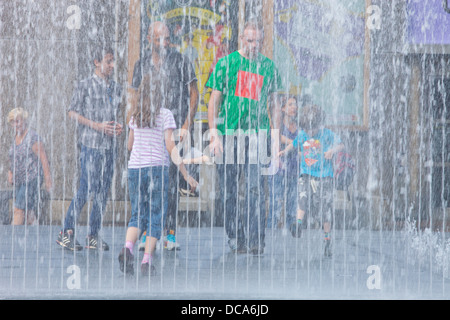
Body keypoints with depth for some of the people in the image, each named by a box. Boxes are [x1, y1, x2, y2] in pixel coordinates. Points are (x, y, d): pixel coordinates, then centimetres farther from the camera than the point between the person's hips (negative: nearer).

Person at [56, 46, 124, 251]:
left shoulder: (116, 88, 14)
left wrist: (118, 127, 2)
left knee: (103, 191, 5)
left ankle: (94, 235, 11)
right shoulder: (86, 86, -3)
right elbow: (72, 113, -4)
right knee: (87, 189, -10)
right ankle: (66, 232, -1)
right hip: (91, 143, -6)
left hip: (110, 145, 6)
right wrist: (97, 126, -13)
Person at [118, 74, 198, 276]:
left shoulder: (135, 115, 10)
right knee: (155, 215, 4)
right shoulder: (165, 115, -4)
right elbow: (170, 146, -9)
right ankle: (147, 261, -4)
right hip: (156, 168, -4)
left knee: (138, 214, 10)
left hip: (134, 168, 4)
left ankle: (128, 247, -17)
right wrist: (185, 174, -8)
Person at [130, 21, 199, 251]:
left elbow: (194, 94, 3)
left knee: (171, 179, -7)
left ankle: (170, 233, -4)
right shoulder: (142, 64, 12)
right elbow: (136, 98, 17)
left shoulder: (180, 61, 2)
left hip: (175, 127, -3)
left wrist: (187, 124, -6)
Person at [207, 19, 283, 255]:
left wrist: (276, 137, 8)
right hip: (228, 135, 0)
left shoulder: (268, 67, 10)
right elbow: (214, 101, 4)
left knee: (255, 190, -11)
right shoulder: (226, 63, 5)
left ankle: (255, 241, -12)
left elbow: (274, 104, 15)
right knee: (228, 192, 2)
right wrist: (214, 134, -6)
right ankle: (235, 239, 13)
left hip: (257, 134, 0)